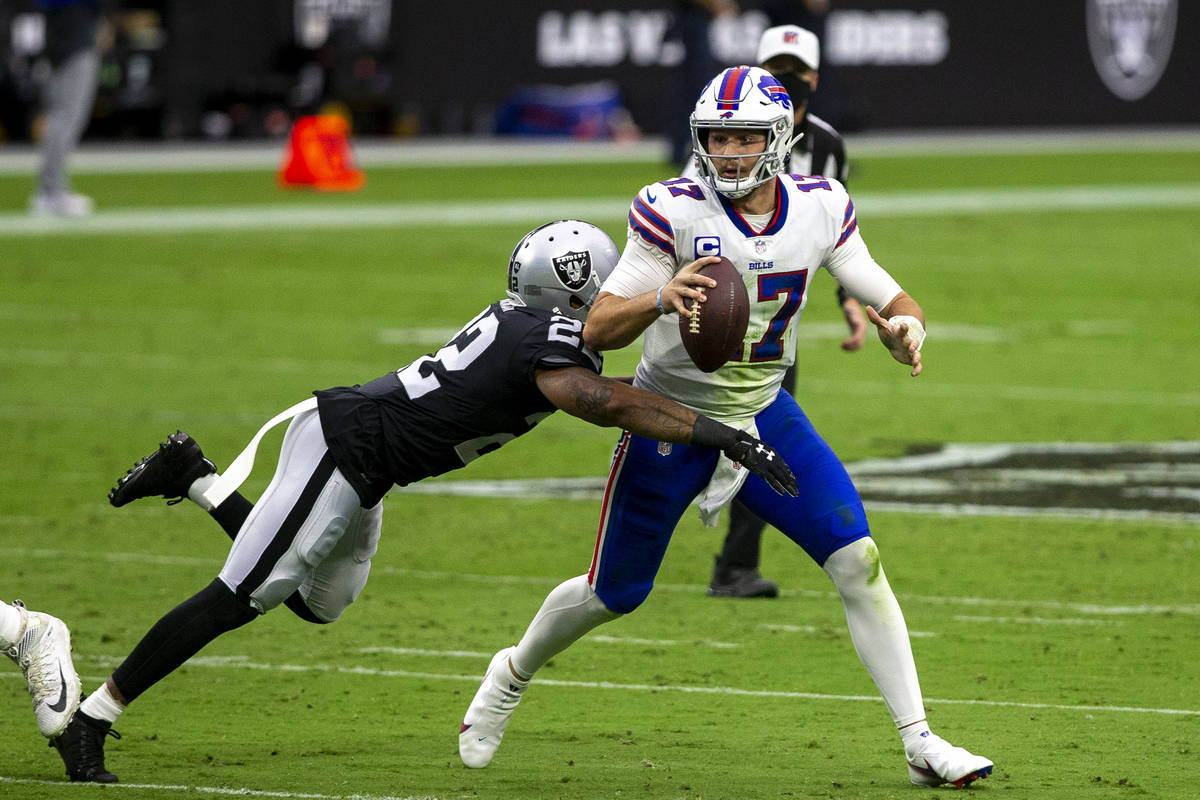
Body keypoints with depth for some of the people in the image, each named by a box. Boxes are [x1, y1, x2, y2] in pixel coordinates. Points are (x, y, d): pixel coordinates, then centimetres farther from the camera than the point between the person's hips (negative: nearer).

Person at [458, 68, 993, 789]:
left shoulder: (822, 209, -9)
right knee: (615, 594, 9)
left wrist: (903, 327, -27)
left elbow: (890, 298, -2)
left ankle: (919, 742, -5)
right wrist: (660, 300, -46)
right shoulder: (674, 211, -22)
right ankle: (514, 673, 40)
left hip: (763, 416, 3)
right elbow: (597, 331, -25)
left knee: (858, 562, -11)